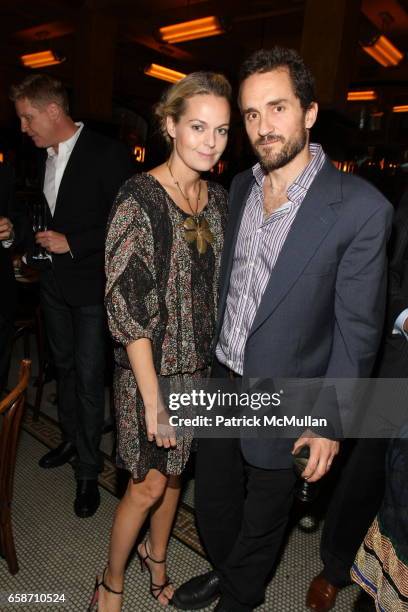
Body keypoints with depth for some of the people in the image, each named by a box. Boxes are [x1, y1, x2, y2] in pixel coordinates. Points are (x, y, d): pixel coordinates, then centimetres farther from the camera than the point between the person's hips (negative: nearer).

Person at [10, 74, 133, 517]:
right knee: (64, 366, 19)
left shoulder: (106, 154, -14)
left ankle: (88, 472, 17)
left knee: (89, 378, 0)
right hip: (53, 281, 7)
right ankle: (71, 439, 40)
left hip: (90, 285, -7)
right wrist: (37, 240, 7)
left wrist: (72, 243, -17)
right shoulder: (41, 157, 8)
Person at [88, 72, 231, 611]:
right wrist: (153, 394, -18)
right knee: (148, 484, 8)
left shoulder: (219, 199, 3)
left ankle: (157, 558, 48)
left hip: (202, 364, 6)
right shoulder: (140, 197, -16)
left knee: (173, 471, 21)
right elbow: (125, 303, -18)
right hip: (152, 367, -5)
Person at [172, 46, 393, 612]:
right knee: (212, 497, 25)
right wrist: (214, 356, 11)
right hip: (221, 381, 6)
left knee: (263, 518, 20)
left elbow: (357, 328, -14)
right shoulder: (241, 186, 1)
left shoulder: (361, 207, -18)